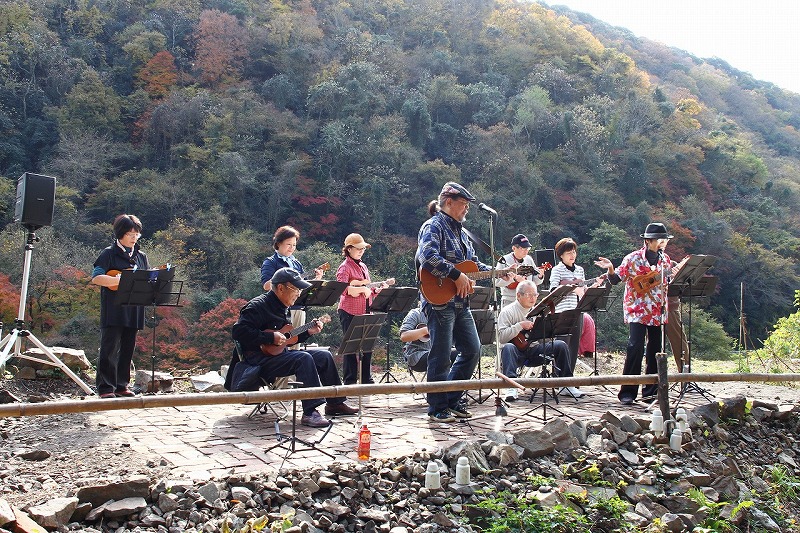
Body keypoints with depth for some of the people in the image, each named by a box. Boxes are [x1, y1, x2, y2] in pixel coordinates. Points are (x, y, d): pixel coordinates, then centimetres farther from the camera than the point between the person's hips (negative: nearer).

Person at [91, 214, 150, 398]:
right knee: (110, 349, -4)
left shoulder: (141, 256, 16)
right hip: (113, 311, -5)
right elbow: (96, 278, -11)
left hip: (133, 310, 6)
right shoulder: (109, 254, -2)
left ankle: (122, 386, 17)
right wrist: (118, 280, -23)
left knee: (127, 349, 9)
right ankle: (105, 387, 1)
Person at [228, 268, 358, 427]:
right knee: (304, 358, -31)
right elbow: (238, 331, -24)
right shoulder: (258, 306, -13)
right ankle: (310, 413, -32)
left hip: (279, 354, 10)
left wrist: (308, 332, 8)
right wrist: (271, 337, -25)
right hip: (259, 359, -10)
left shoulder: (282, 308, 16)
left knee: (324, 356, 4)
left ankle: (335, 403, 14)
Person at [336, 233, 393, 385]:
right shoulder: (345, 267, -9)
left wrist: (379, 288, 4)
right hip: (350, 312, -8)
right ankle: (350, 382, 5)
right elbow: (342, 289, -24)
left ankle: (366, 379, 20)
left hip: (364, 311, 8)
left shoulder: (363, 266, 16)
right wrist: (362, 289, -24)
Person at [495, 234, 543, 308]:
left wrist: (539, 276, -8)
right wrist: (514, 278, -25)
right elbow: (497, 282, -15)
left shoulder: (529, 260, 7)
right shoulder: (505, 261, -8)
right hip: (510, 301, -4)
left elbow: (534, 282, 13)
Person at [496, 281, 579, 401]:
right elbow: (501, 337, -18)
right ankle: (511, 388, -43)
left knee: (561, 345, -13)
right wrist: (520, 325, -25)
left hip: (534, 350, 5)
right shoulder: (508, 311, -6)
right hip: (517, 352, -5)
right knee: (508, 348, -37)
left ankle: (566, 385, -6)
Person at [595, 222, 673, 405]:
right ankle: (628, 392, -8)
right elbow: (615, 279, -7)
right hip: (638, 311, -6)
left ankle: (651, 391, 19)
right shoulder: (633, 259, -6)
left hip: (658, 312, 6)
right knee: (635, 347, -15)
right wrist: (610, 268, -25)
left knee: (655, 349, 8)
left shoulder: (665, 259, 11)